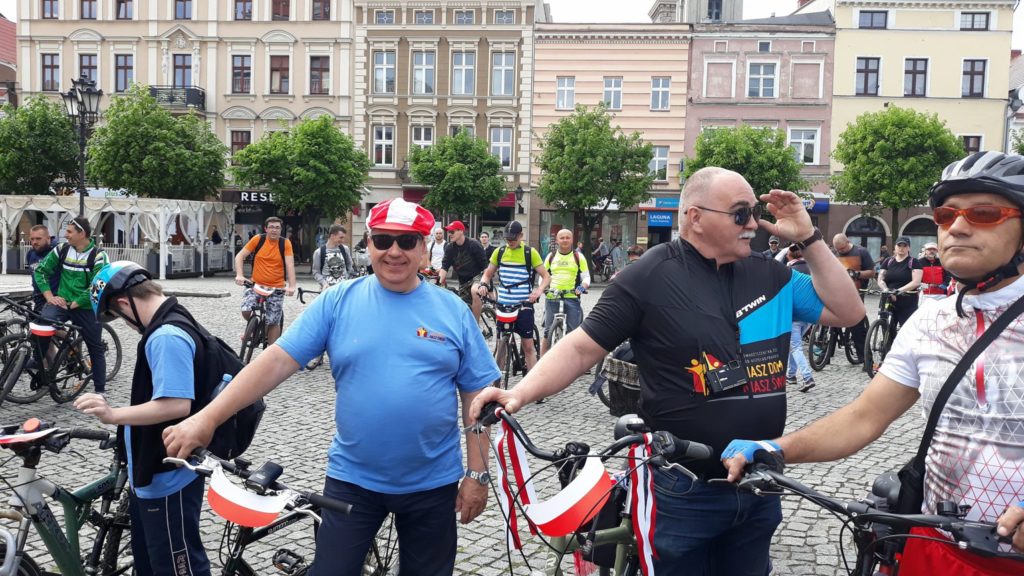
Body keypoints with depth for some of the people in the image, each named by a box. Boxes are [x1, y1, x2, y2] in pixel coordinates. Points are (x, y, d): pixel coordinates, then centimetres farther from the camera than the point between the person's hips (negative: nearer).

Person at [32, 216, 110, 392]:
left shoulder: (98, 255, -12)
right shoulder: (62, 249, 1)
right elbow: (40, 270, 6)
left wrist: (74, 304, -18)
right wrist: (49, 297, -5)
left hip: (87, 308, -2)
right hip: (62, 301, 2)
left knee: (96, 349, 5)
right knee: (43, 320, -29)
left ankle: (100, 390, 16)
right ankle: (37, 359, -6)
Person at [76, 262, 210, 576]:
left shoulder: (166, 337, -25)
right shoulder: (169, 328, 9)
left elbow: (177, 405, -32)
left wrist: (113, 415, -29)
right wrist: (127, 424, 24)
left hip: (168, 479, -11)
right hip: (151, 473, 11)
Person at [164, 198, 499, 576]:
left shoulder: (453, 310, -4)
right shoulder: (337, 302, -5)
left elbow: (477, 396, -1)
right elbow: (277, 361, -11)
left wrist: (478, 474, -2)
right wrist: (206, 418, -19)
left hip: (432, 484, 1)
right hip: (352, 479, 0)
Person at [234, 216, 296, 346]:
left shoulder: (285, 243, -6)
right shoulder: (258, 239, -4)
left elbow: (290, 265, -14)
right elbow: (240, 256, -2)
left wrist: (292, 286, -27)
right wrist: (239, 275, -17)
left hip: (277, 288, -1)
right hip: (256, 285, 1)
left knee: (274, 322, -1)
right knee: (246, 311, -20)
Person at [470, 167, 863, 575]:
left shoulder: (770, 275, 5)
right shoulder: (650, 276, -11)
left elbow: (847, 313, 7)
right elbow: (582, 348, -11)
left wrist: (808, 238, -1)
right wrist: (521, 392, -26)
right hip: (683, 493, -5)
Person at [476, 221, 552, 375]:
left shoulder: (530, 253, -2)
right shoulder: (499, 252, 7)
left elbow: (546, 276, -1)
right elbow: (488, 274, 15)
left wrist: (539, 290, -22)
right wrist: (483, 284, -8)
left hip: (523, 305, -3)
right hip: (503, 305, 3)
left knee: (528, 345, -3)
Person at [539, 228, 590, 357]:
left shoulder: (578, 257, 6)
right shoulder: (551, 256, 12)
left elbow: (586, 276, 4)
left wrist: (582, 287, -16)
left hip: (572, 298, -1)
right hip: (552, 298, 2)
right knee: (548, 332, 4)